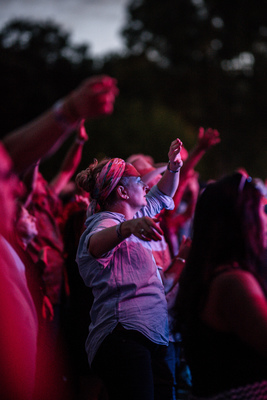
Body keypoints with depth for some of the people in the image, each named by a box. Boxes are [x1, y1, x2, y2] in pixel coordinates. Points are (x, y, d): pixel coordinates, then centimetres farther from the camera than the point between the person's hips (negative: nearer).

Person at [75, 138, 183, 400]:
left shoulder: (136, 218, 25)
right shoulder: (107, 223, -4)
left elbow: (163, 194, 41)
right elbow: (96, 245, -29)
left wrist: (173, 167, 21)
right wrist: (126, 228, -50)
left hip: (153, 339, 10)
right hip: (123, 337, -10)